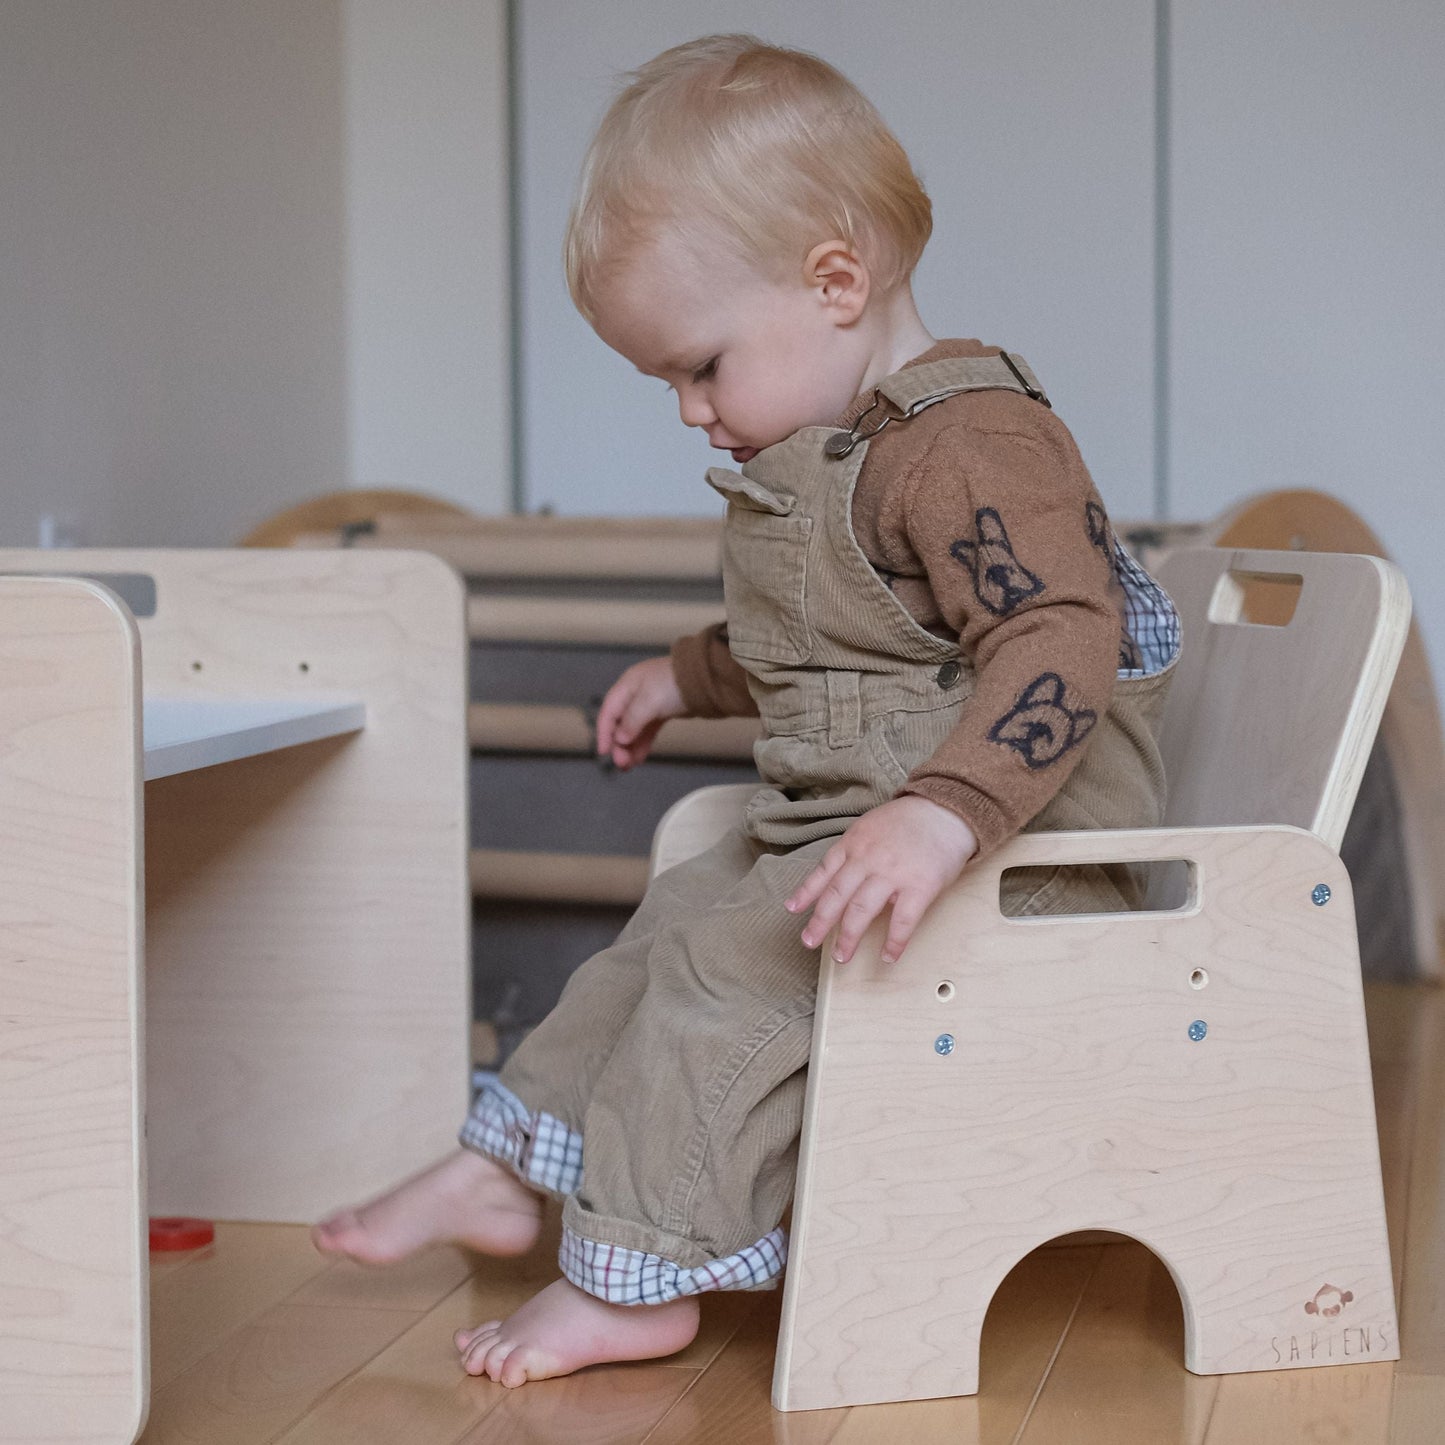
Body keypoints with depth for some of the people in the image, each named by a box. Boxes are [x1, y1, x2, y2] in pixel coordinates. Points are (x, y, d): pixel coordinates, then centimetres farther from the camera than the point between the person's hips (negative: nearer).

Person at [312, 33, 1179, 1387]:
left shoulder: (973, 444, -22)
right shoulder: (827, 452, 13)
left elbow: (1062, 639, -33)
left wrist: (945, 814, -43)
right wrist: (694, 672, 35)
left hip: (1001, 855, -11)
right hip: (828, 825, 11)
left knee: (727, 962, -20)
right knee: (672, 919, 15)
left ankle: (637, 1279, -10)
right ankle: (505, 1174, 29)